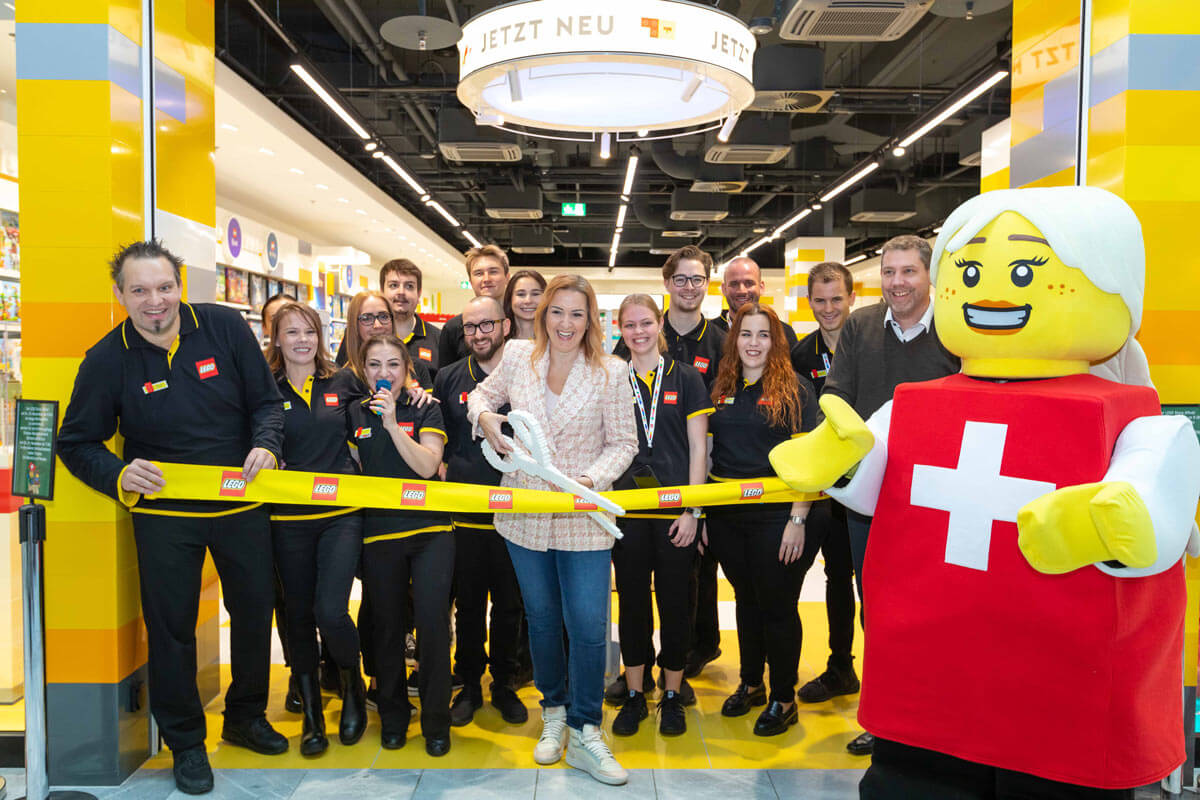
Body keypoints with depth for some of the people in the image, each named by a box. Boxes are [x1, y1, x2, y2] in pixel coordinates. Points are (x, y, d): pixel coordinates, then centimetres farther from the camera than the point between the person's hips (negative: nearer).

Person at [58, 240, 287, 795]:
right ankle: (185, 743, 28)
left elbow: (266, 401, 1)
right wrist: (119, 475, -19)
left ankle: (246, 717, 39)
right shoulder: (106, 360, -8)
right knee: (171, 626, 6)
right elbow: (77, 443, 0)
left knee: (255, 611, 14)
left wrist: (265, 444, -17)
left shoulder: (226, 328, -6)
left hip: (241, 503, 2)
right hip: (163, 512, -1)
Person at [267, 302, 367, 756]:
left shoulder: (343, 383, 6)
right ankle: (310, 712, 27)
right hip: (288, 519, 1)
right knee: (299, 615, 10)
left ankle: (352, 684, 19)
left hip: (341, 515, -1)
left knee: (331, 611, -11)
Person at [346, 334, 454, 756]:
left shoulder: (425, 409, 1)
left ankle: (436, 721, 8)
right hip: (378, 533, 3)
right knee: (387, 625, 9)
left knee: (433, 619, -9)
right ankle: (393, 717, 27)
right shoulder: (354, 414, 9)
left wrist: (393, 424, -19)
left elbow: (427, 465, -12)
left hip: (429, 530, -2)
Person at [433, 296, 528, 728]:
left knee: (509, 603, 9)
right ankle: (469, 684, 26)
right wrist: (443, 472, -2)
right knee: (468, 603, 10)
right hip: (463, 511, 1)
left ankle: (504, 684, 26)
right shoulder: (448, 378, 6)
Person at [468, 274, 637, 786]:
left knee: (588, 625, -3)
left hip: (583, 519, -2)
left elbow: (623, 443, -3)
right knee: (542, 620, 16)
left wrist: (591, 479, -19)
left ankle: (584, 733, 16)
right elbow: (482, 395, 16)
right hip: (525, 513, 3)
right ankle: (554, 713, 37)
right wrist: (487, 419, -6)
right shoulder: (518, 356, 1)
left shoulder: (611, 374, -6)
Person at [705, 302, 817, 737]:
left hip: (776, 516, -4)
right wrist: (700, 513, 8)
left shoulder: (794, 388, -5)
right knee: (745, 599, 16)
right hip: (727, 515, 4)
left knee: (777, 604, 5)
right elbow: (707, 452, 12)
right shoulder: (721, 389, 9)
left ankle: (783, 699, 21)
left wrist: (798, 520, -14)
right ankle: (750, 684, 33)